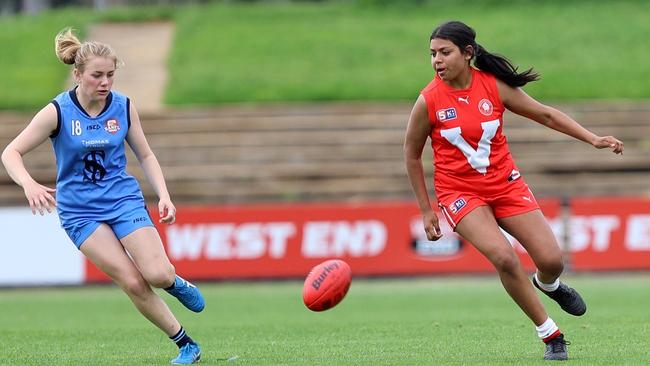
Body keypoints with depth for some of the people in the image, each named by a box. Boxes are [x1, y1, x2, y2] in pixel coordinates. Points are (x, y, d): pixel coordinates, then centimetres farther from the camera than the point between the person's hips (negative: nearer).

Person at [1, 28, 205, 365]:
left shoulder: (124, 107, -4)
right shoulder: (58, 111, -12)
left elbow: (145, 155, 9)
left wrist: (164, 196, -5)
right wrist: (29, 184, -30)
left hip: (124, 199, 2)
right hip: (79, 211, -1)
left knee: (157, 274, -20)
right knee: (133, 283, -14)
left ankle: (174, 282, 17)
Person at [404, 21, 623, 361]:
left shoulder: (495, 86, -9)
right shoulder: (428, 101, -14)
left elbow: (546, 115, 2)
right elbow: (412, 154, -1)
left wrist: (593, 139, -4)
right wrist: (426, 210, 1)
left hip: (505, 183, 2)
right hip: (459, 191, -2)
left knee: (551, 260, -5)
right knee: (504, 257, -25)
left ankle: (548, 284, 36)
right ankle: (550, 334, -8)